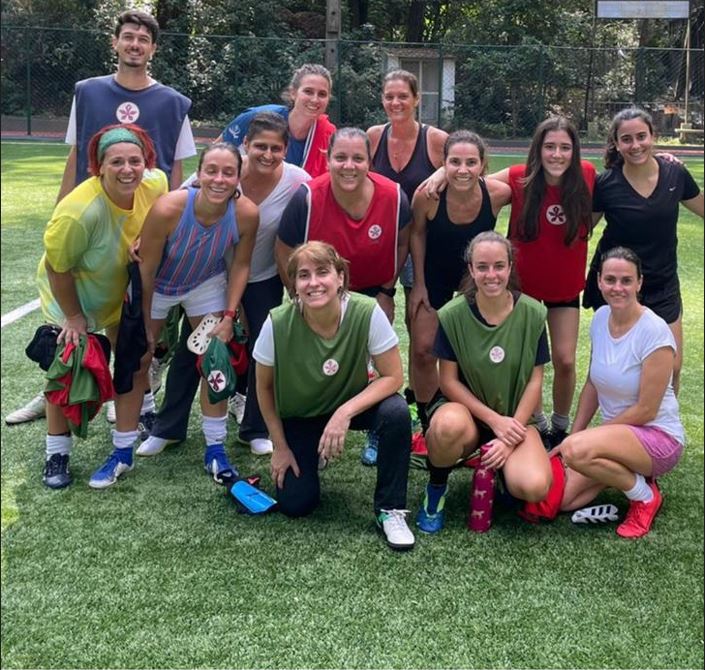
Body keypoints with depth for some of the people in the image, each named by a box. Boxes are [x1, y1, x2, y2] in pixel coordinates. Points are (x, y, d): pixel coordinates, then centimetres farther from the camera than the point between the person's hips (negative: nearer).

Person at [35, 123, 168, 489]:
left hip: (123, 293, 5)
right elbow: (57, 266, -24)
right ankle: (57, 455, 17)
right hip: (72, 294, -5)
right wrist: (73, 316, -14)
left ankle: (123, 452, 18)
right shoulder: (79, 211, -38)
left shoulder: (156, 184, -24)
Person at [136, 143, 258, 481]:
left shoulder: (246, 213, -29)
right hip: (157, 286, -1)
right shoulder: (168, 209, -36)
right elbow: (146, 269, -22)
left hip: (206, 283, 2)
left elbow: (240, 265, -10)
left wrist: (229, 316, -14)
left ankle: (215, 450, 10)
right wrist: (146, 323, -12)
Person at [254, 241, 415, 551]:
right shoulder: (278, 324, -26)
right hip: (298, 414, 1)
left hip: (352, 402, 0)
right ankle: (310, 458, 26)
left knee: (396, 412, -31)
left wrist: (345, 412, -32)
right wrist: (280, 447, -4)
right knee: (295, 504, -9)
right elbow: (264, 387, -9)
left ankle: (389, 509, -11)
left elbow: (393, 377, -20)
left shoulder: (367, 313, -28)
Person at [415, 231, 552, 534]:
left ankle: (503, 468, 11)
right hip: (465, 408, -1)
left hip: (515, 419, 1)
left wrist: (511, 436, -13)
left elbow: (534, 380, -4)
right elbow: (449, 381, -8)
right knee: (450, 425, -40)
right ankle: (436, 488, -7)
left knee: (534, 487, -28)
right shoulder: (451, 315, -12)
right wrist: (494, 421, -16)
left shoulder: (533, 314, -8)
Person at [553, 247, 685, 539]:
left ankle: (646, 497, -7)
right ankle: (626, 470, 13)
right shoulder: (601, 317, -1)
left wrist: (576, 440, -14)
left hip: (659, 436, -6)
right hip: (616, 433, 6)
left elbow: (645, 410, -19)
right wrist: (572, 437, 0)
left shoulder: (654, 332, -22)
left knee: (577, 450, -33)